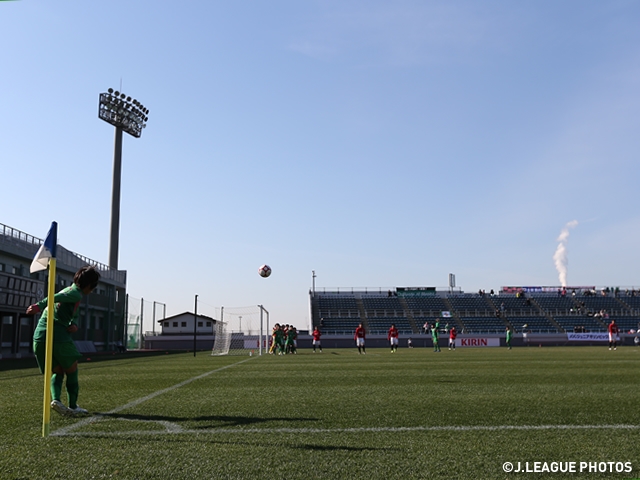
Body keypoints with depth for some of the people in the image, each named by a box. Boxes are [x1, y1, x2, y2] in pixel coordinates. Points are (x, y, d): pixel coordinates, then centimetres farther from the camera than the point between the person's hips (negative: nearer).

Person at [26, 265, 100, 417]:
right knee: (72, 371, 7)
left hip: (40, 336, 8)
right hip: (57, 334, -8)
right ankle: (73, 407, 10)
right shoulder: (76, 294, -5)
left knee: (58, 371, 16)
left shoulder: (69, 290, 24)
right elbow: (56, 298, -24)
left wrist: (73, 324, 1)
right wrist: (39, 306, -38)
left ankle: (55, 399, -5)